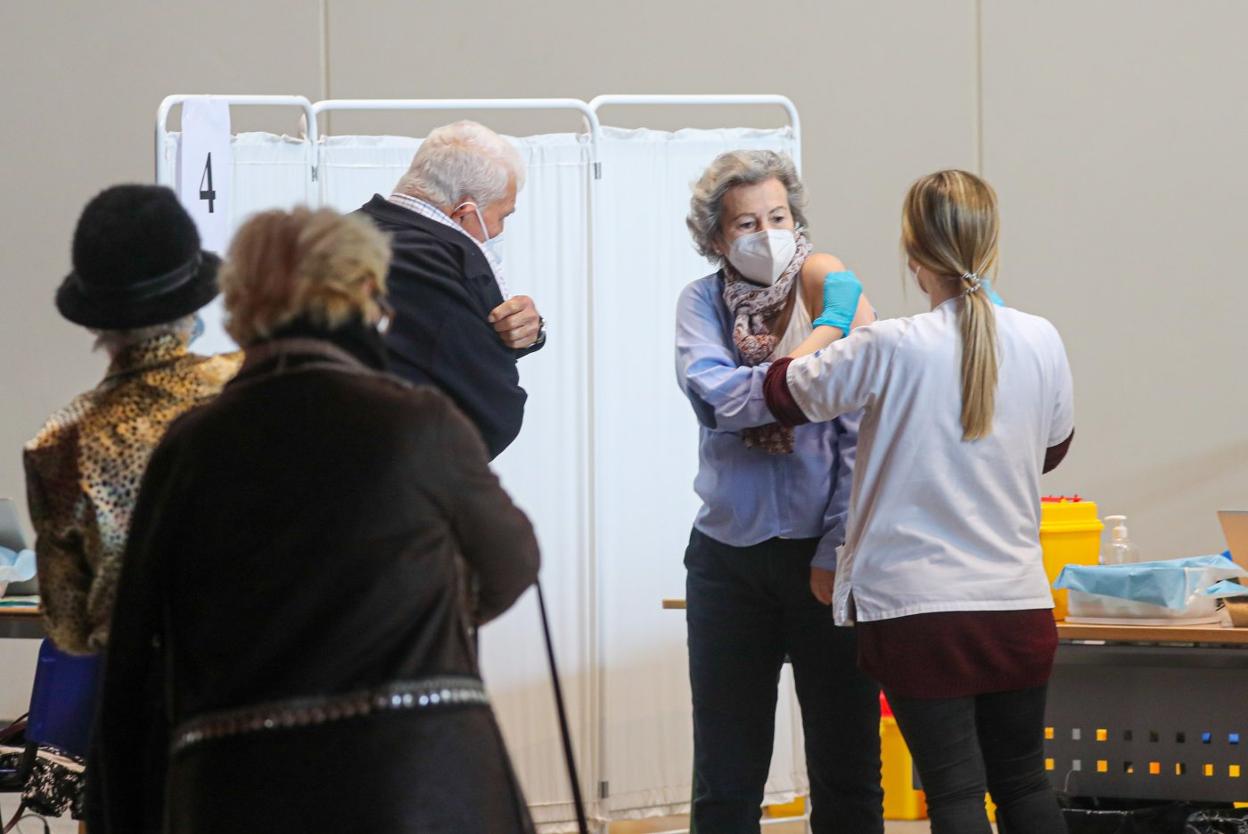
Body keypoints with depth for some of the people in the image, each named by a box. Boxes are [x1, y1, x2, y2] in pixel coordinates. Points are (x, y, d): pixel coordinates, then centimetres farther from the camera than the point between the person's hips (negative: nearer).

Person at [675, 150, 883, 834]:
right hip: (728, 555, 2)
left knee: (846, 773, 2)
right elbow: (711, 395, -16)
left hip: (820, 551, -2)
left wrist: (840, 551, -12)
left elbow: (863, 437, -7)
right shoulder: (702, 302, 4)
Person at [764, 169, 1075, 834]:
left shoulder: (890, 348, -14)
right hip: (1018, 600, 4)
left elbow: (785, 394, 1)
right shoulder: (1040, 341, -2)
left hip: (919, 610, -4)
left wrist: (833, 318, 16)